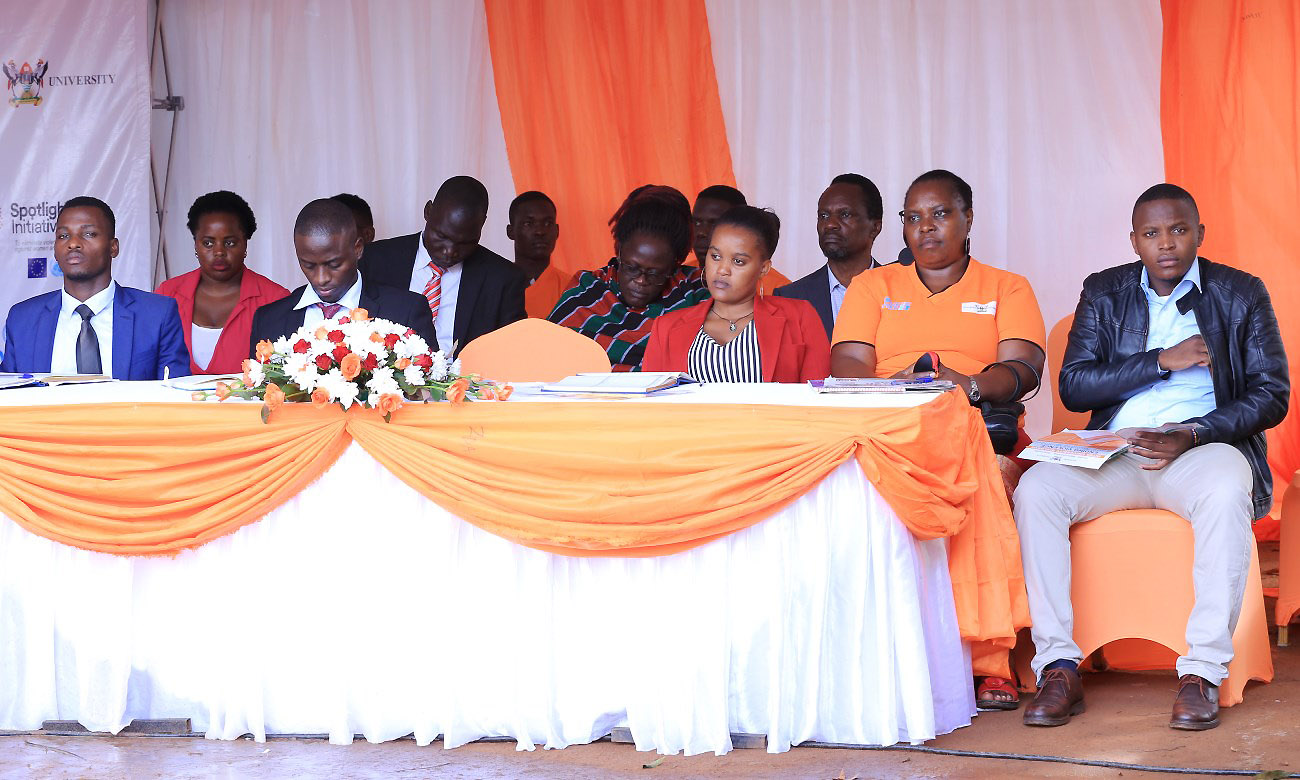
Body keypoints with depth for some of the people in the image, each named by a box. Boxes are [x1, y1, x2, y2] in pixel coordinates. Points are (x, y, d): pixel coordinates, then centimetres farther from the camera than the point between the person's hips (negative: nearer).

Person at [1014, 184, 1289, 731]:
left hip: (1204, 446, -2)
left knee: (1225, 494, -38)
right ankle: (1059, 668, -27)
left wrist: (1193, 434, -16)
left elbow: (1271, 393, 0)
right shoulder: (1104, 293, 12)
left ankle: (1202, 672, -34)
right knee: (1035, 490, -27)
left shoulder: (1242, 294, 7)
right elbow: (1073, 387, 3)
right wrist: (1163, 361, -8)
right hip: (1117, 452, 2)